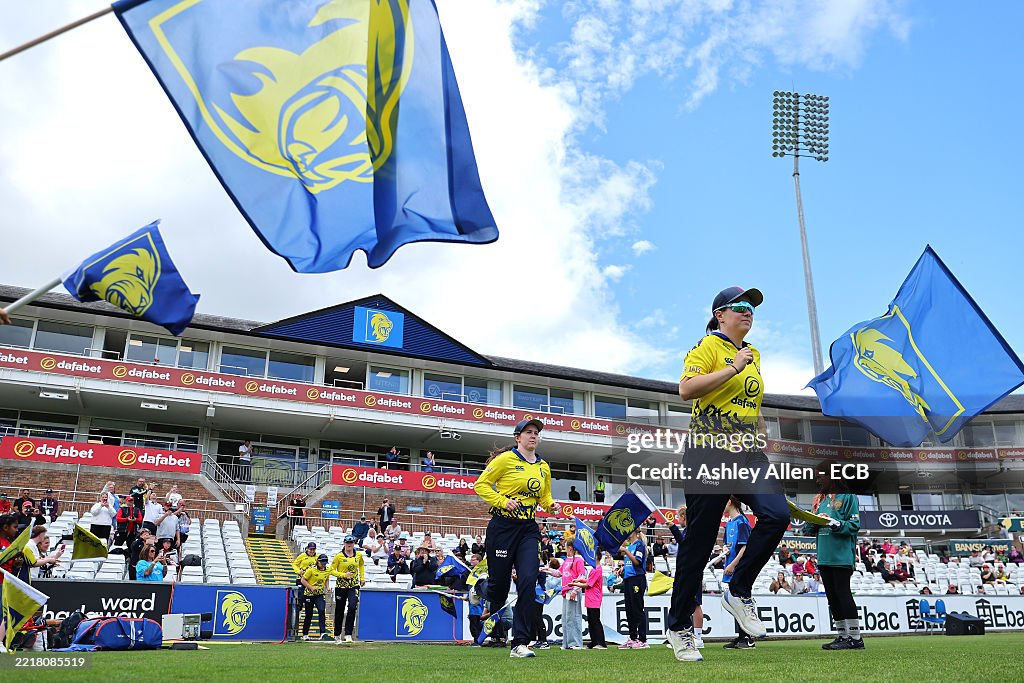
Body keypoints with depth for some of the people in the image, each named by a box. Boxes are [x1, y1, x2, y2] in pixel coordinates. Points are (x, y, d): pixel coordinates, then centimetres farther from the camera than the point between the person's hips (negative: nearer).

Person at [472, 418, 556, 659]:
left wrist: (550, 505, 4)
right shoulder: (506, 459, -5)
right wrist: (503, 501, -16)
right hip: (502, 526, -4)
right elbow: (481, 484, -4)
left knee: (528, 582, -12)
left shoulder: (544, 466, 12)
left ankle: (520, 644, -6)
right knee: (499, 584, 2)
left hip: (528, 529, 4)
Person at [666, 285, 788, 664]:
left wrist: (764, 446, 21)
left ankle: (739, 592, 4)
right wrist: (734, 368, -17)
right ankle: (679, 626, 12)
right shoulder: (708, 346, -3)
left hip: (747, 455, 7)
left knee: (777, 514, -16)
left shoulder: (753, 355, 19)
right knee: (699, 541, -3)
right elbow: (686, 389, -18)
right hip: (710, 452, -6)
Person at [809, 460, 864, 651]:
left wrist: (833, 523, -21)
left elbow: (854, 525, -9)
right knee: (832, 597, 9)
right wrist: (812, 522, -4)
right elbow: (811, 528, 18)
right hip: (824, 557, 7)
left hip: (842, 556, -7)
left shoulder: (848, 497, -3)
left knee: (843, 594, -7)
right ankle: (843, 636, 16)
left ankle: (855, 638, -1)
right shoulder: (820, 499, 17)